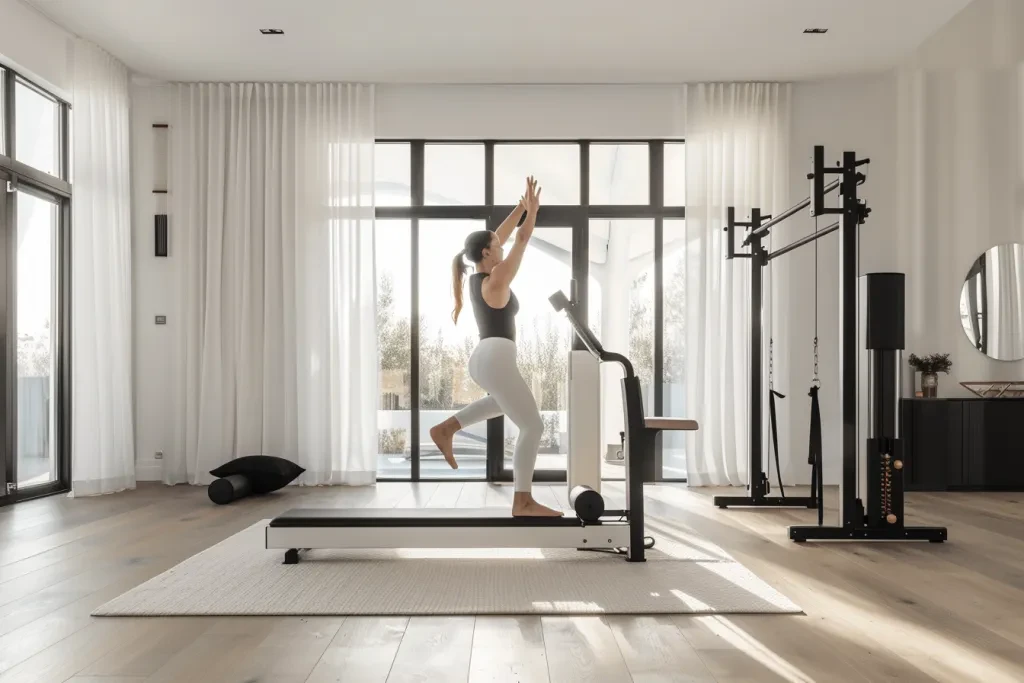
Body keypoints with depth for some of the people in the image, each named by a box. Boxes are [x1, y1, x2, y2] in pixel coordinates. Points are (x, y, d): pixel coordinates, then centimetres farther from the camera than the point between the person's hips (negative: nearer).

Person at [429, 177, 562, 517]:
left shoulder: (477, 277, 14)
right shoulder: (496, 280, -9)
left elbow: (502, 235, 21)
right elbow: (521, 240, -6)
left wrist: (522, 206, 22)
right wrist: (533, 209, 4)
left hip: (482, 359, 10)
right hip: (495, 359, -10)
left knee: (506, 400, 37)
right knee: (532, 425, -4)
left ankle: (446, 429, 22)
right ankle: (523, 502, -5)